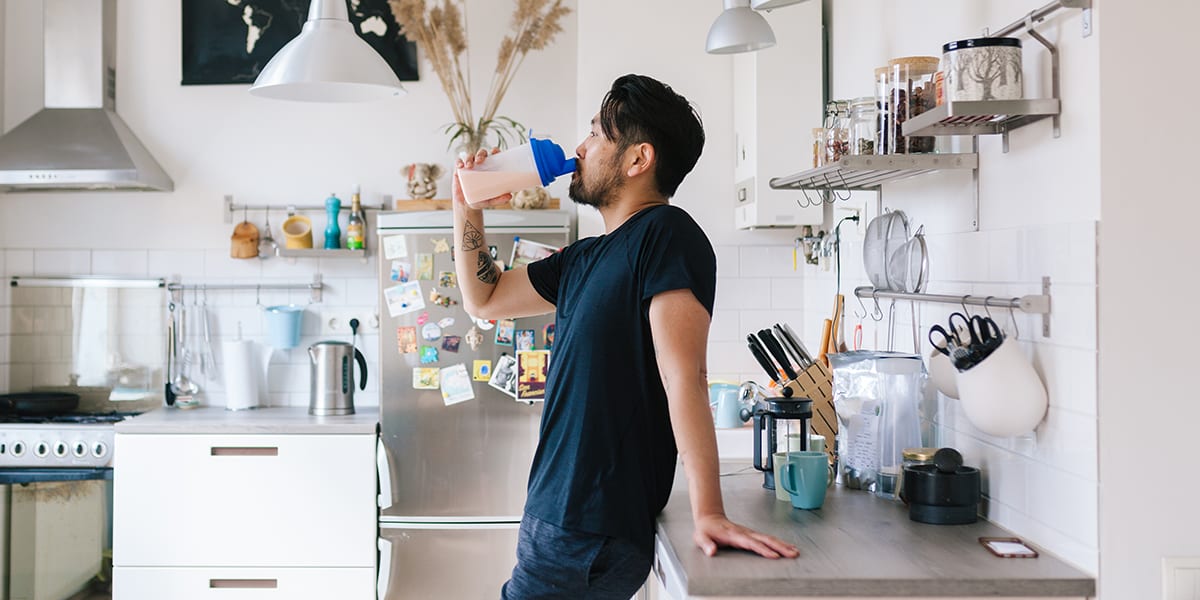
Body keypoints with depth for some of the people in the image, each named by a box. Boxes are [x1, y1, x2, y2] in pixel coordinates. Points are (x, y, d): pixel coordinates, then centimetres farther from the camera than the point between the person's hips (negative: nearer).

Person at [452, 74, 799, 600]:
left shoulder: (666, 234, -14)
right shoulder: (586, 258, 13)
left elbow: (684, 376, -25)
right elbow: (485, 298, 25)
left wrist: (707, 514, -30)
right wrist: (467, 207, 14)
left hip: (592, 536, -9)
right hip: (555, 518, 9)